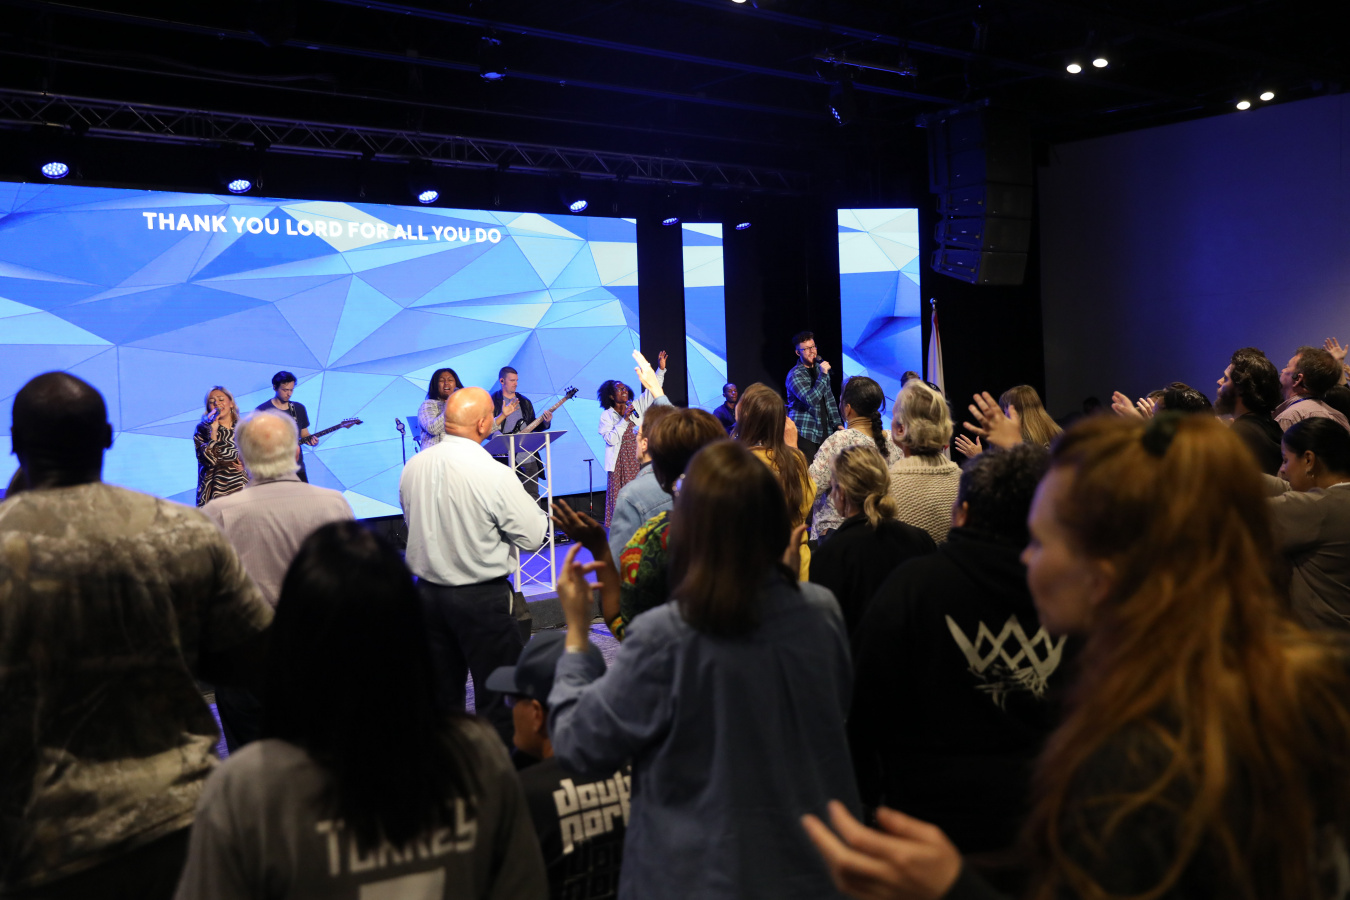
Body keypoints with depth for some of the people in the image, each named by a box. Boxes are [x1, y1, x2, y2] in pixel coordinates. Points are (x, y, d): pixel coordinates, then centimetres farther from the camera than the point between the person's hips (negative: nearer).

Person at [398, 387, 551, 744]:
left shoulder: (412, 467, -2)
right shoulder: (495, 475, -20)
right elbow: (533, 536, -13)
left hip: (427, 591, 6)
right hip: (483, 597, -6)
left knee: (441, 692, 16)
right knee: (496, 695, 5)